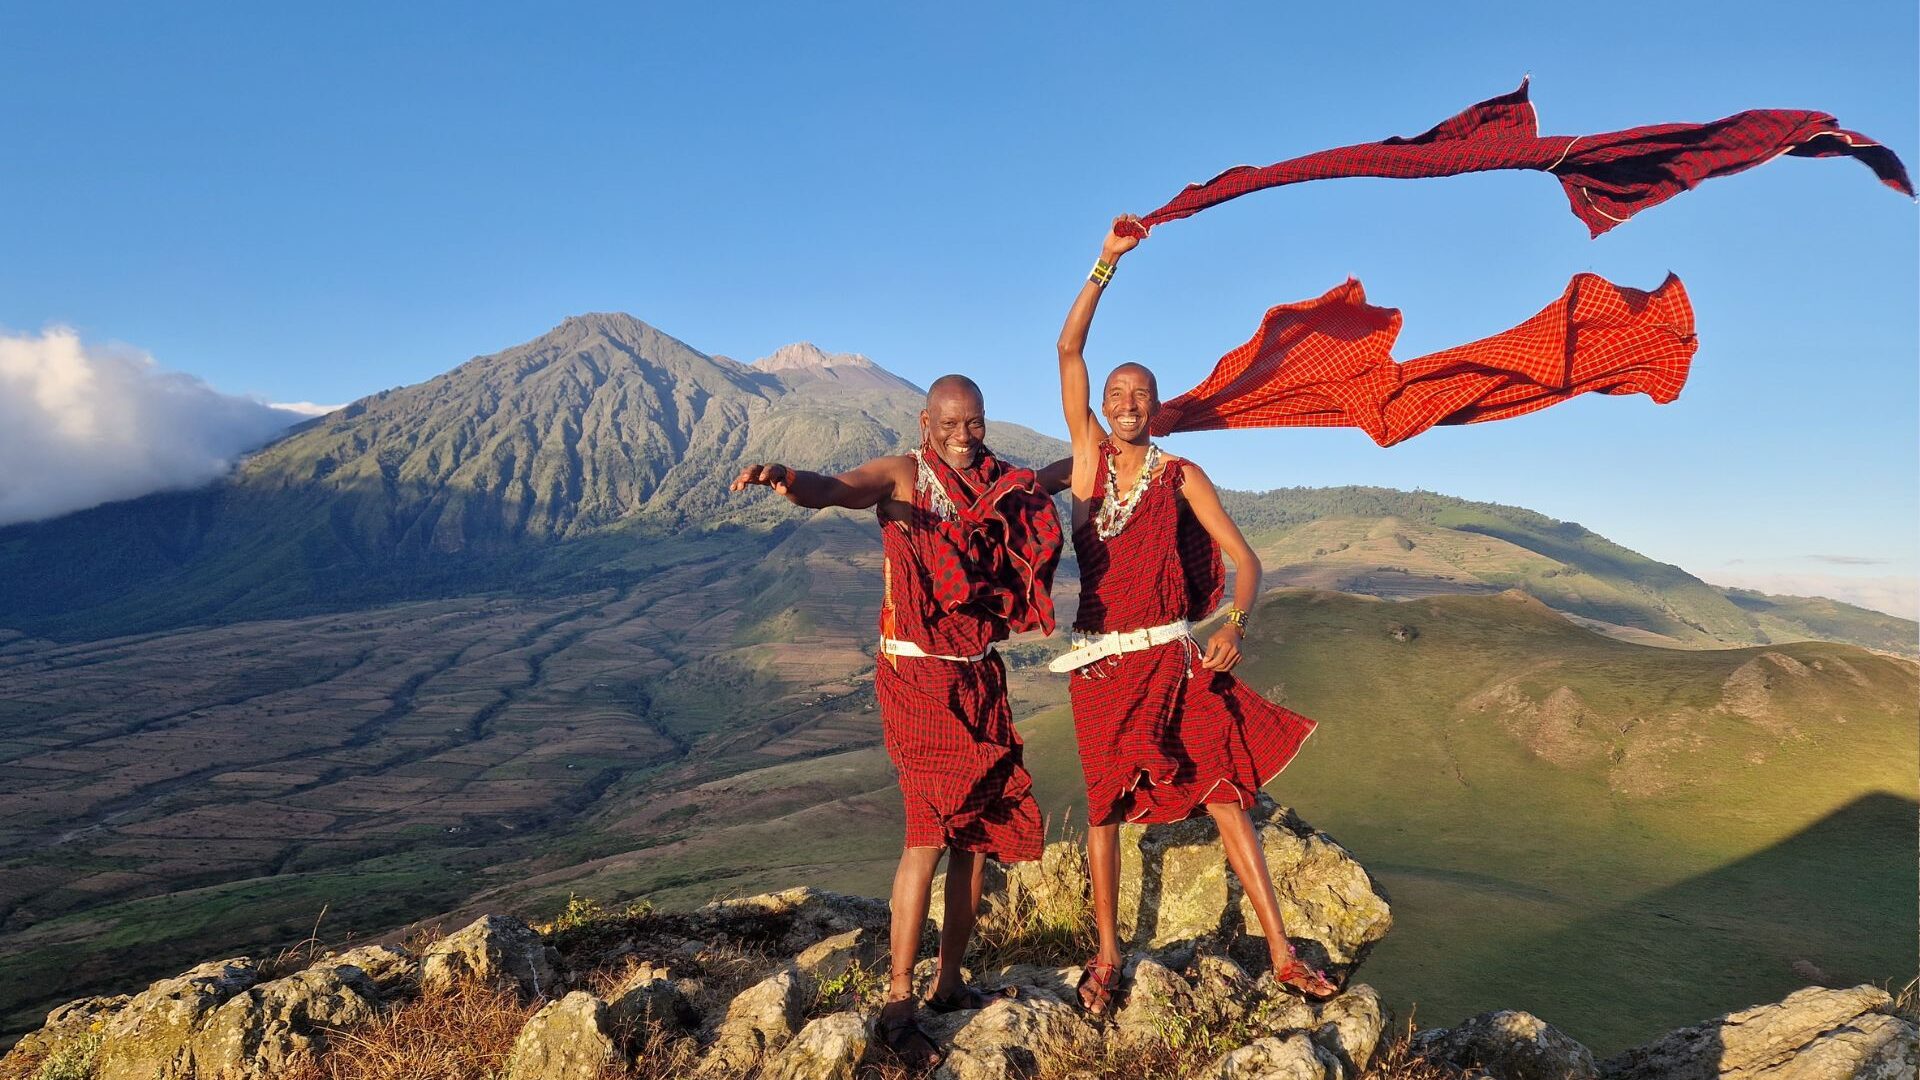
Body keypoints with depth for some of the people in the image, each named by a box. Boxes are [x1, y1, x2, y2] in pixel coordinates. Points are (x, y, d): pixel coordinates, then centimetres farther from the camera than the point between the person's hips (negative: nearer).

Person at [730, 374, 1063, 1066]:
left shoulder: (1006, 486, 8)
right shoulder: (902, 476, -8)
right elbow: (829, 490, -26)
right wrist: (784, 478, -47)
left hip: (980, 677, 6)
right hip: (917, 675, -6)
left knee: (979, 829, 10)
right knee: (931, 829, -13)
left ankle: (949, 984, 25)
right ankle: (897, 1003, -3)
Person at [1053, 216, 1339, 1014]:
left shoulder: (1180, 476, -1)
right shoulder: (1089, 455, 4)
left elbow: (1244, 558, -4)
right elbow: (1069, 350, -3)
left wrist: (1235, 627, -23)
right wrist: (1106, 261, -6)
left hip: (1173, 657, -1)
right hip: (1101, 661, 2)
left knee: (1223, 792, -1)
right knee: (1104, 803, 8)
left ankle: (1281, 954, 7)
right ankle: (1107, 954, 20)